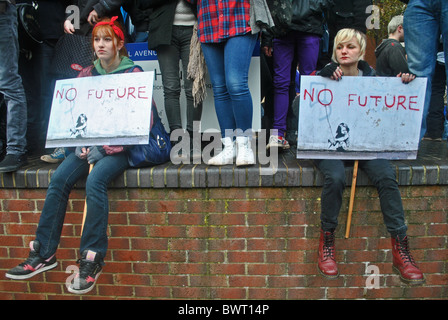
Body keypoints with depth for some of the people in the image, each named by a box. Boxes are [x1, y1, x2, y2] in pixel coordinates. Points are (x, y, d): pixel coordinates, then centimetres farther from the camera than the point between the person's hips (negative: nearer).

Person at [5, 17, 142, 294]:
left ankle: (93, 258, -21)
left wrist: (104, 147, -14)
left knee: (95, 180, -30)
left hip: (122, 146, -5)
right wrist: (82, 144, -5)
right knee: (59, 179, -16)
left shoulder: (133, 74, -1)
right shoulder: (88, 74, 14)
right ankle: (44, 253, -6)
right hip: (90, 145, 5)